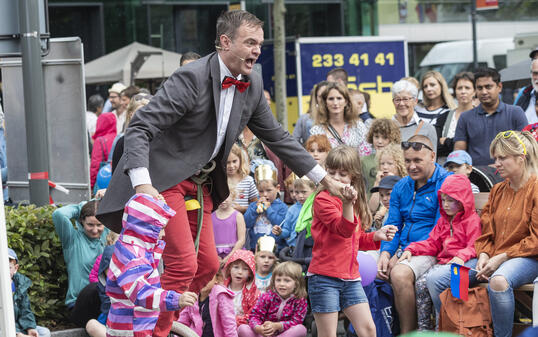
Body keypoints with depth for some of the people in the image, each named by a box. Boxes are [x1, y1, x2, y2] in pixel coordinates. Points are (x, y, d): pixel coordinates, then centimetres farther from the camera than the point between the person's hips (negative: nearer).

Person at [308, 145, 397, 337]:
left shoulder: (356, 202, 16)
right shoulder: (323, 199, -9)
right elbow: (344, 229, -21)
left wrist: (376, 236, 8)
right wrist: (347, 203, -37)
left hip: (350, 277, 7)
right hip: (324, 277, -7)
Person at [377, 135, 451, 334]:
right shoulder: (401, 187, 16)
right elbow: (392, 226, 14)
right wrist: (385, 253, -8)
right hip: (403, 249, 7)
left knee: (400, 274, -34)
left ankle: (407, 332, -22)